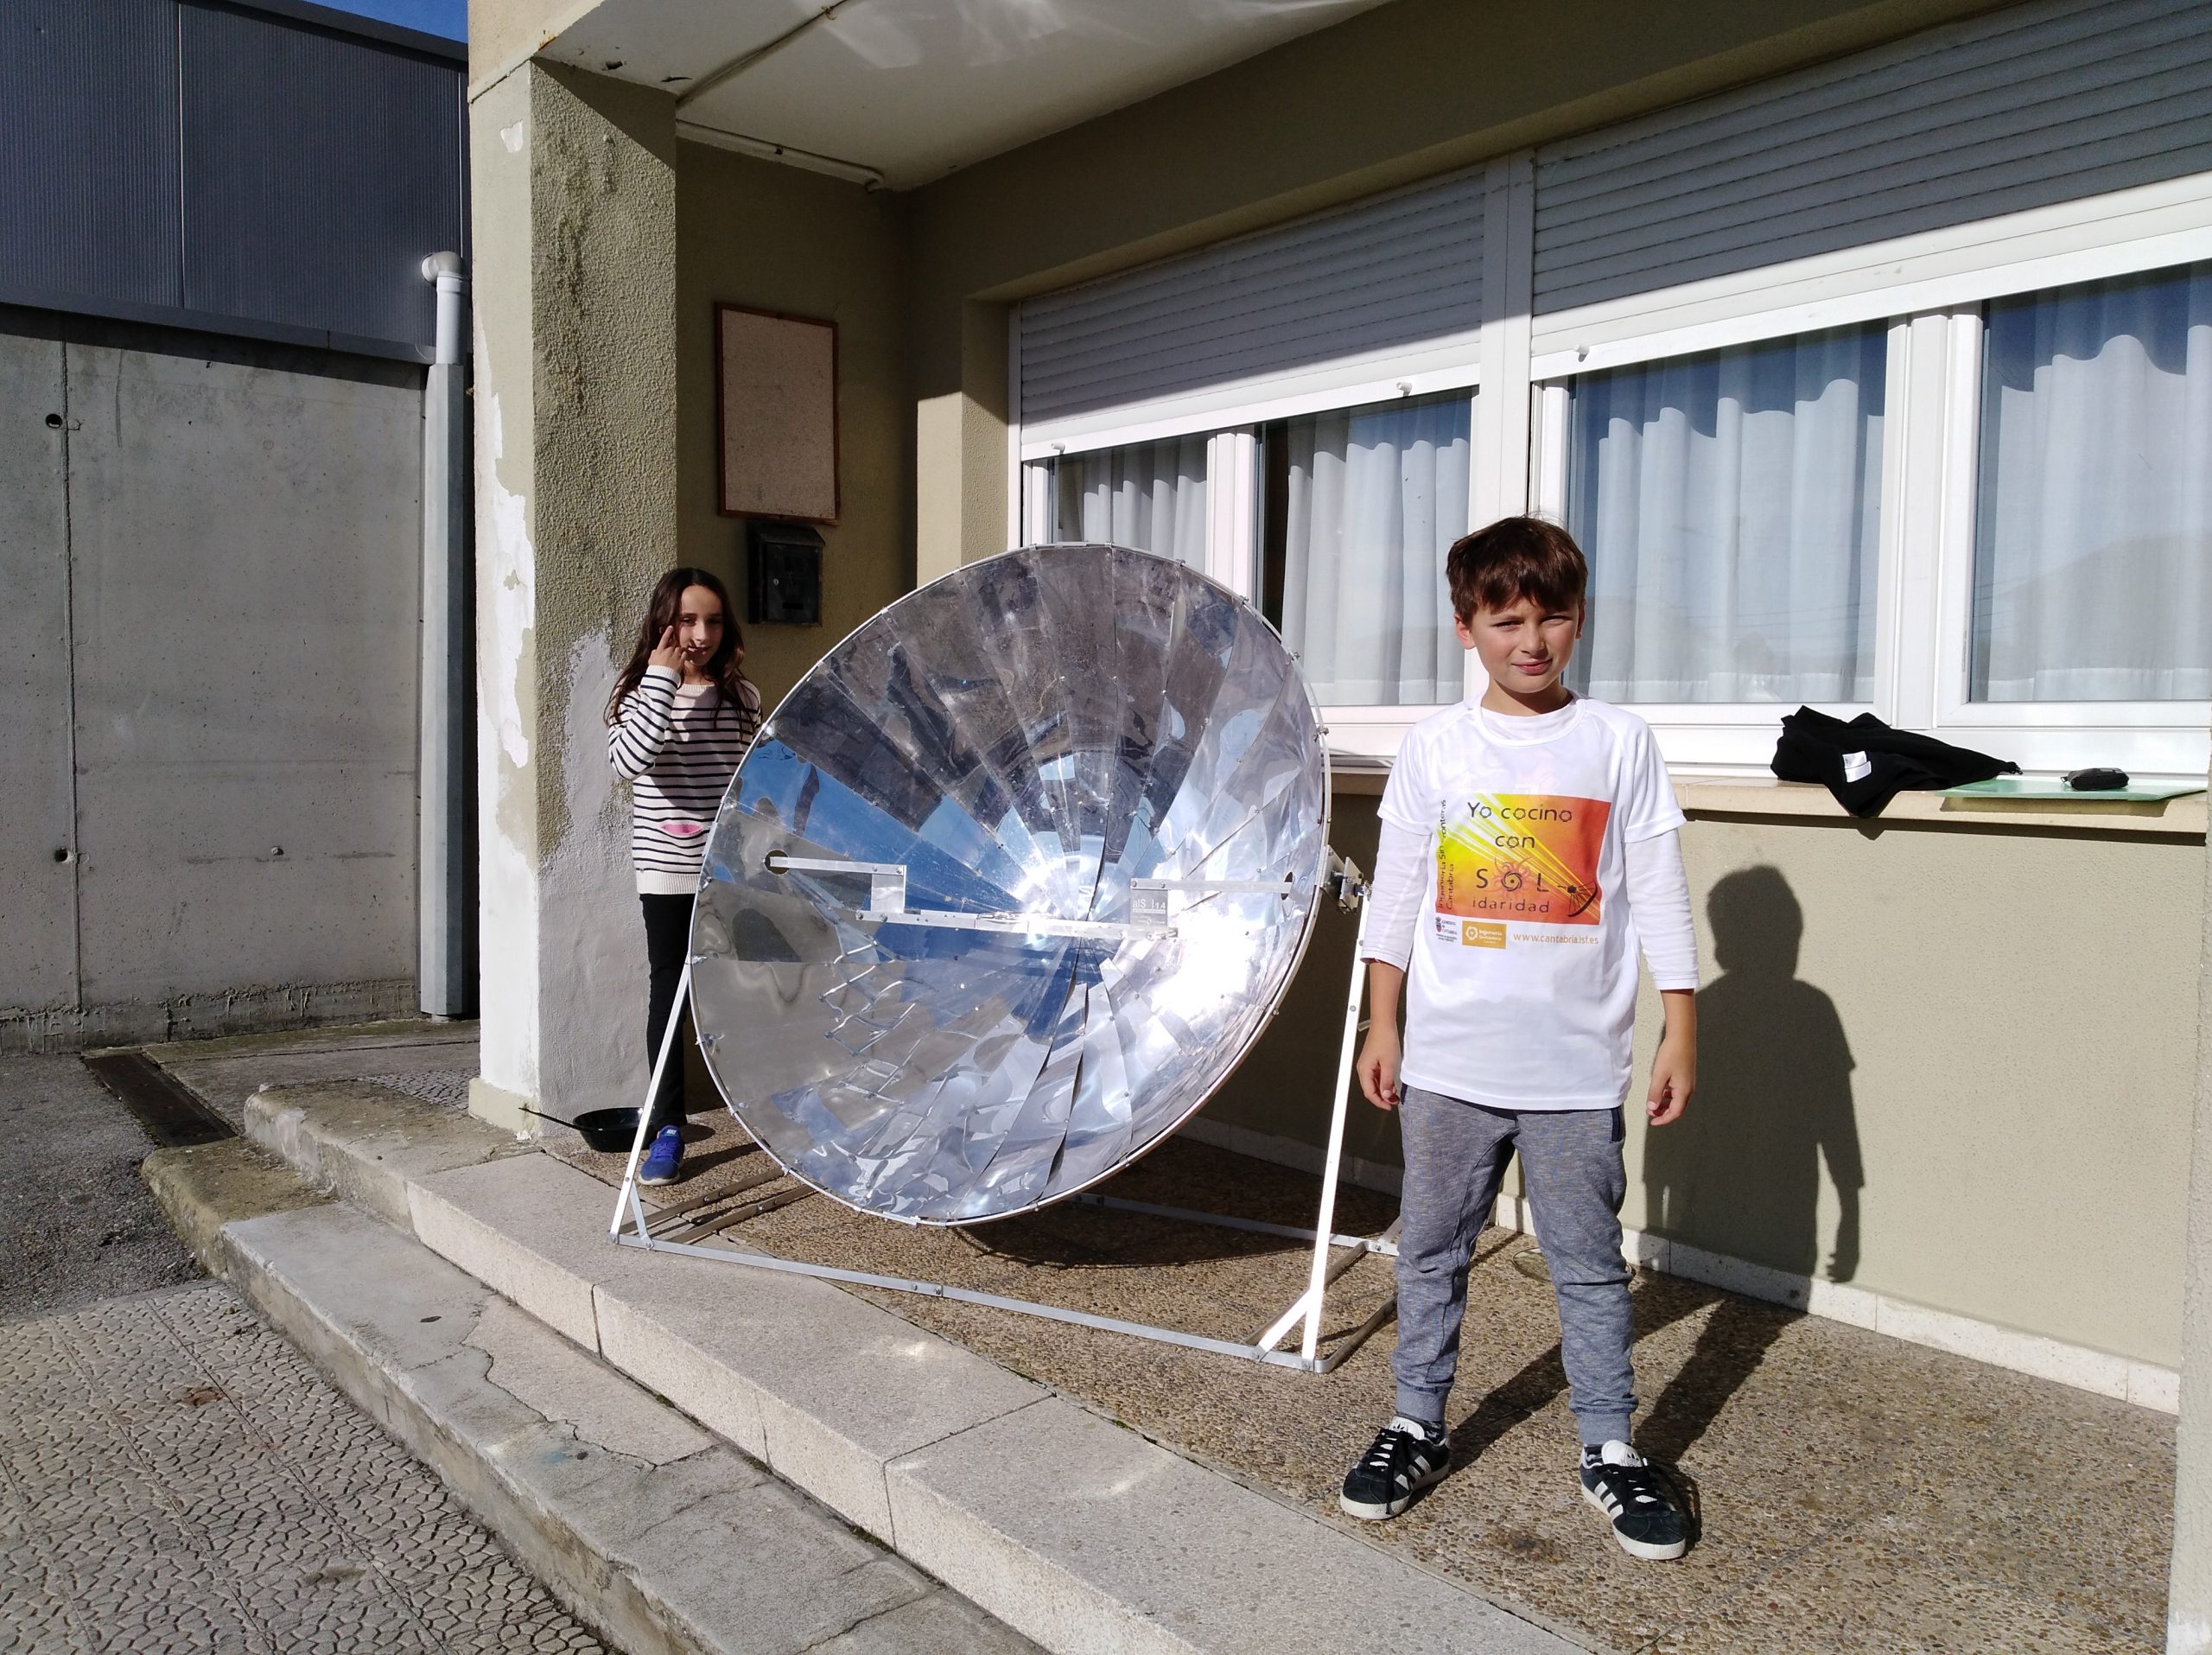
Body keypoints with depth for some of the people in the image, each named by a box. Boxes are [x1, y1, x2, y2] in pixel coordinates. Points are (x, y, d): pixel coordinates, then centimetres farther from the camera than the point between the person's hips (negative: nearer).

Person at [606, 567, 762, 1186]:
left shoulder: (742, 695, 4)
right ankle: (668, 1130, 13)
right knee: (669, 990, 4)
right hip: (668, 871, -2)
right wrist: (663, 678, -23)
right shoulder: (640, 690, -4)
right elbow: (628, 760, -24)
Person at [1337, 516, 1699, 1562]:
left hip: (1576, 1068, -1)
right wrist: (1381, 1024, 4)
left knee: (1588, 1263, 9)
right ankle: (1417, 1426, 29)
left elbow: (1659, 894, 2)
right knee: (1432, 1251, 13)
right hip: (1449, 1061, 1)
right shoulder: (1434, 748, 2)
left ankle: (1609, 1450, 25)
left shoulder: (1620, 743, 0)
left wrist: (1680, 1032, 0)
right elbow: (1395, 895, 5)